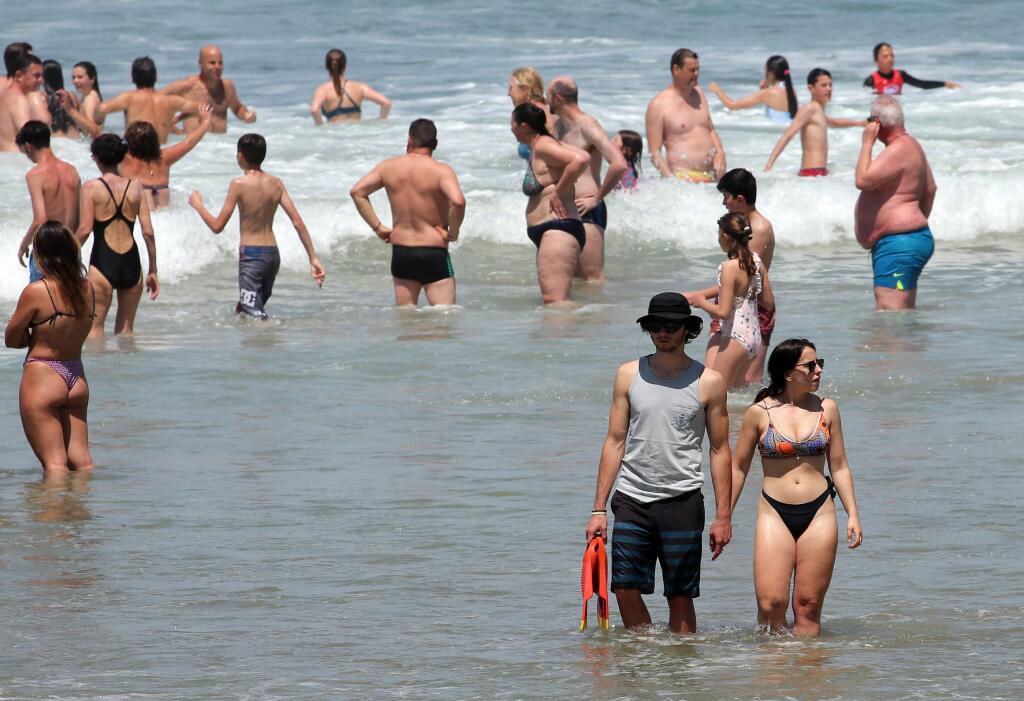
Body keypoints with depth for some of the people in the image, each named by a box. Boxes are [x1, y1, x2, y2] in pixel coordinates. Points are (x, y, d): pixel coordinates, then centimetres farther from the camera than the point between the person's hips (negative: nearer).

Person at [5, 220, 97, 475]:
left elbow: (11, 339, -5)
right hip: (77, 378, 6)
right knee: (82, 462, 11)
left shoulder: (36, 292, -16)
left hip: (41, 378, -6)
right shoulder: (87, 289, 1)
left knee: (54, 464, -5)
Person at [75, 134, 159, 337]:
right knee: (125, 329, 15)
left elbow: (85, 229, -12)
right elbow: (148, 232, 3)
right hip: (131, 265, 4)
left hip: (102, 264, -4)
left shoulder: (91, 188, -5)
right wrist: (153, 270, 11)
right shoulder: (135, 188, 4)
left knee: (94, 326, 3)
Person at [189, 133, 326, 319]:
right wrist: (313, 258, 5)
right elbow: (298, 222, 1)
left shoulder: (239, 185, -12)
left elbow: (217, 226, -9)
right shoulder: (276, 184, 4)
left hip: (250, 255, -6)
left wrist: (198, 205, 8)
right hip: (273, 255, 6)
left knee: (254, 316, -11)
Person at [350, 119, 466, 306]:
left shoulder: (388, 167, 3)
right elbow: (458, 201, -28)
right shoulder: (441, 170, -13)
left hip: (400, 252, 4)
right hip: (434, 255, -4)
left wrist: (377, 226, 7)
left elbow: (357, 192, 5)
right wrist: (453, 233, -11)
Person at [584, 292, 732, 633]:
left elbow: (720, 450, 5)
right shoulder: (629, 375, 7)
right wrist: (598, 509, 4)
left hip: (682, 500, -2)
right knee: (626, 590, -2)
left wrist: (723, 516, -1)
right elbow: (615, 442, 9)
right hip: (631, 500, 2)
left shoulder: (708, 382, 2)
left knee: (680, 596, 0)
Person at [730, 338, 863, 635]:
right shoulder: (760, 413, -1)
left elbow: (839, 466, 13)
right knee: (770, 604, -12)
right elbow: (739, 467, 7)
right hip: (775, 513, -2)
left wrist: (852, 515, 6)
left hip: (819, 512, 2)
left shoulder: (826, 409, 6)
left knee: (808, 606, 0)